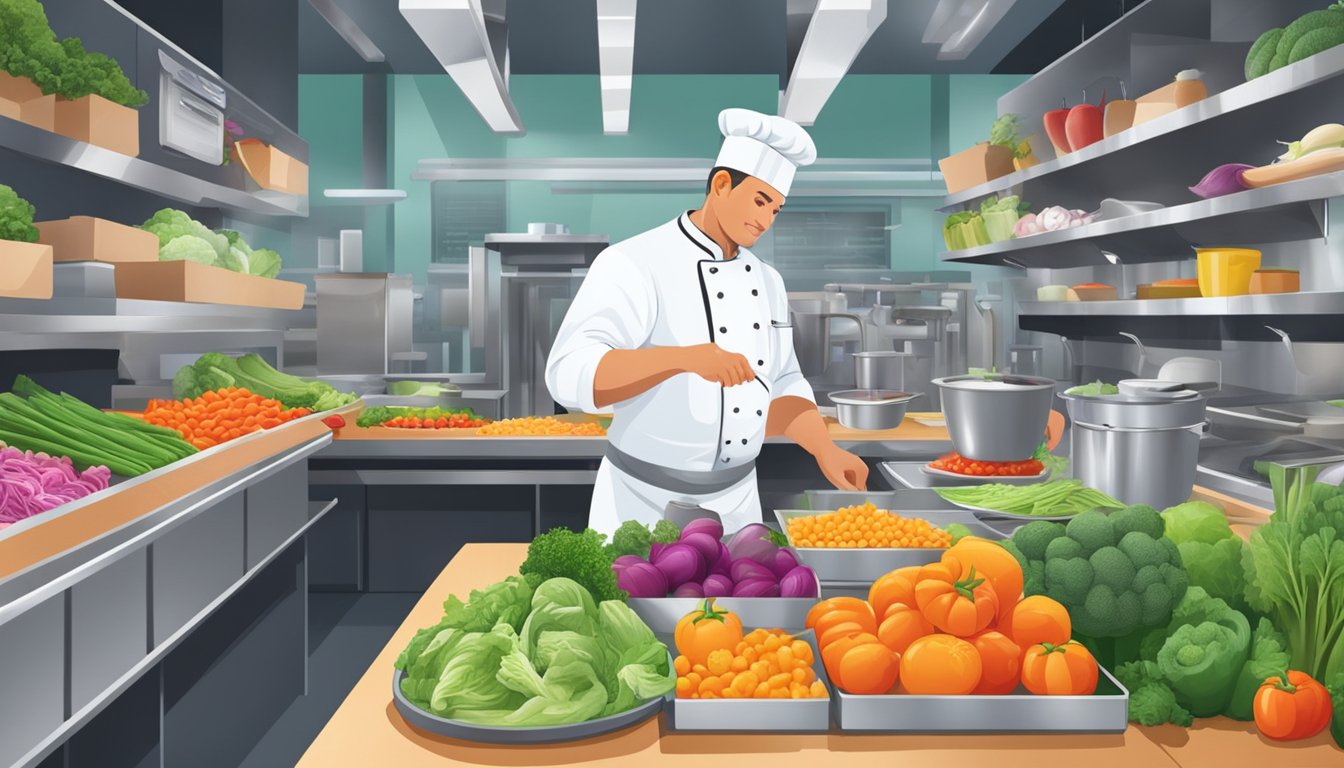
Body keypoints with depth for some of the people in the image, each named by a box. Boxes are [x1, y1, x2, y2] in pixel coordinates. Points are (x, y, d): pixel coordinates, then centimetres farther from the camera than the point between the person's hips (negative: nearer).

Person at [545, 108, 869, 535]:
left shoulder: (767, 281, 6)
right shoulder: (634, 263, -16)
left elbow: (778, 387, 12)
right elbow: (573, 374, -28)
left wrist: (826, 452, -6)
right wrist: (685, 358, -42)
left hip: (736, 503, 6)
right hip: (642, 504, -6)